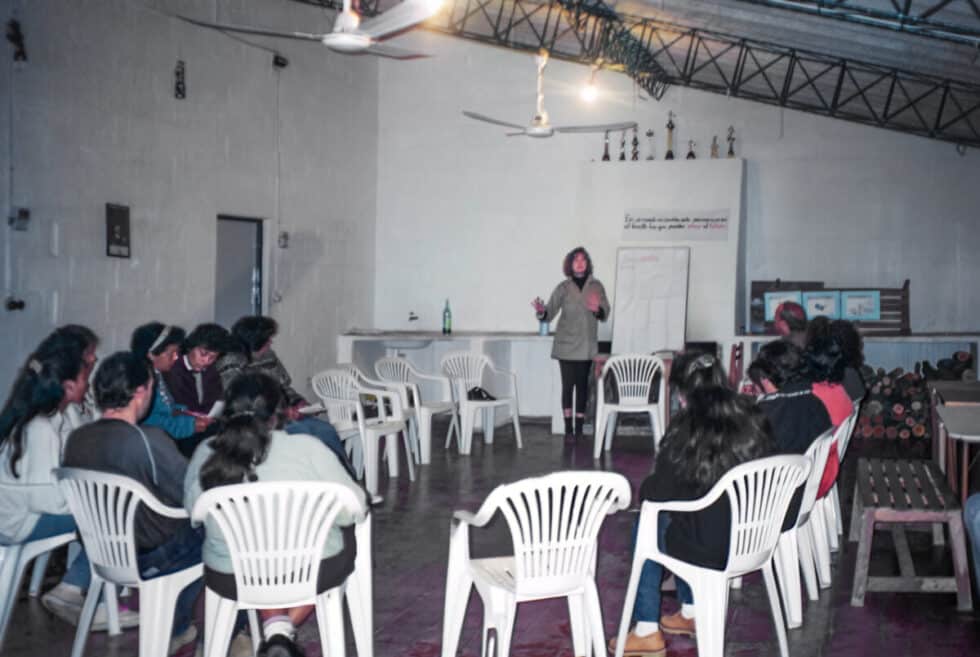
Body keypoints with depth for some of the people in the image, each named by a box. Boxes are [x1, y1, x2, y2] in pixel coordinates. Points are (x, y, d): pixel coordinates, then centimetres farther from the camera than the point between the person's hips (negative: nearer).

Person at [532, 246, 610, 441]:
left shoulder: (596, 285, 4)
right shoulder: (563, 287, 0)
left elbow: (605, 315, 1)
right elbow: (550, 313, -6)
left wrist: (597, 310, -21)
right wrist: (541, 311, -28)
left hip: (587, 346, 1)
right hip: (566, 345, -1)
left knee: (582, 385, 3)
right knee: (568, 384, -4)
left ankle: (579, 428, 10)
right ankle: (568, 428, 3)